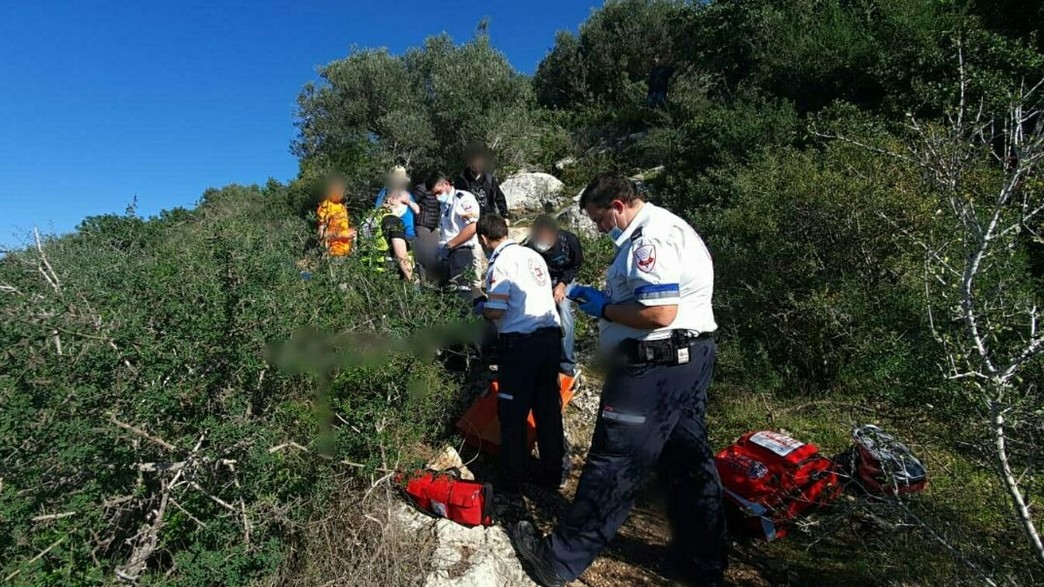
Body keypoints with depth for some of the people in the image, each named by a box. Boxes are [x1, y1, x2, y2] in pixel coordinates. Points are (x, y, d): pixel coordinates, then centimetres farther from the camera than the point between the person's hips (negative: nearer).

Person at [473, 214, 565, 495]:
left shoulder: (501, 262, -9)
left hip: (521, 343, -7)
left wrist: (481, 307, 6)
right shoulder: (533, 255, 13)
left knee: (513, 415, 6)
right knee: (549, 408, 15)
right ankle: (552, 472, 27)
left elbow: (496, 311, -16)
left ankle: (511, 481, 17)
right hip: (550, 335, 7)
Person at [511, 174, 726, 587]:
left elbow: (659, 313, -26)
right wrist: (600, 296, 12)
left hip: (656, 367, -11)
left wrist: (603, 308, -13)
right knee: (688, 460, 18)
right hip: (689, 359, 11)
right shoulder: (664, 227, 17)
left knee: (614, 465, -2)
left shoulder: (650, 239, -17)